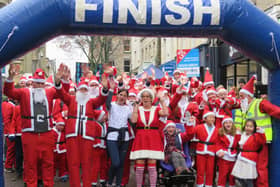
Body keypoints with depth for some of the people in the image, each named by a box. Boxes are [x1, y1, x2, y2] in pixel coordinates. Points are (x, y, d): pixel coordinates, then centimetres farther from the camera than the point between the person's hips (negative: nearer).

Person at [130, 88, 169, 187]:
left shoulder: (156, 109, 8)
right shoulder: (138, 109, 9)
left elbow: (166, 113, -14)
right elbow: (133, 120, -10)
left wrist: (162, 101, -4)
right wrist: (136, 106, -5)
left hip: (154, 140, 0)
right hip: (140, 139, 1)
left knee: (152, 167, 1)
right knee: (139, 167, 1)